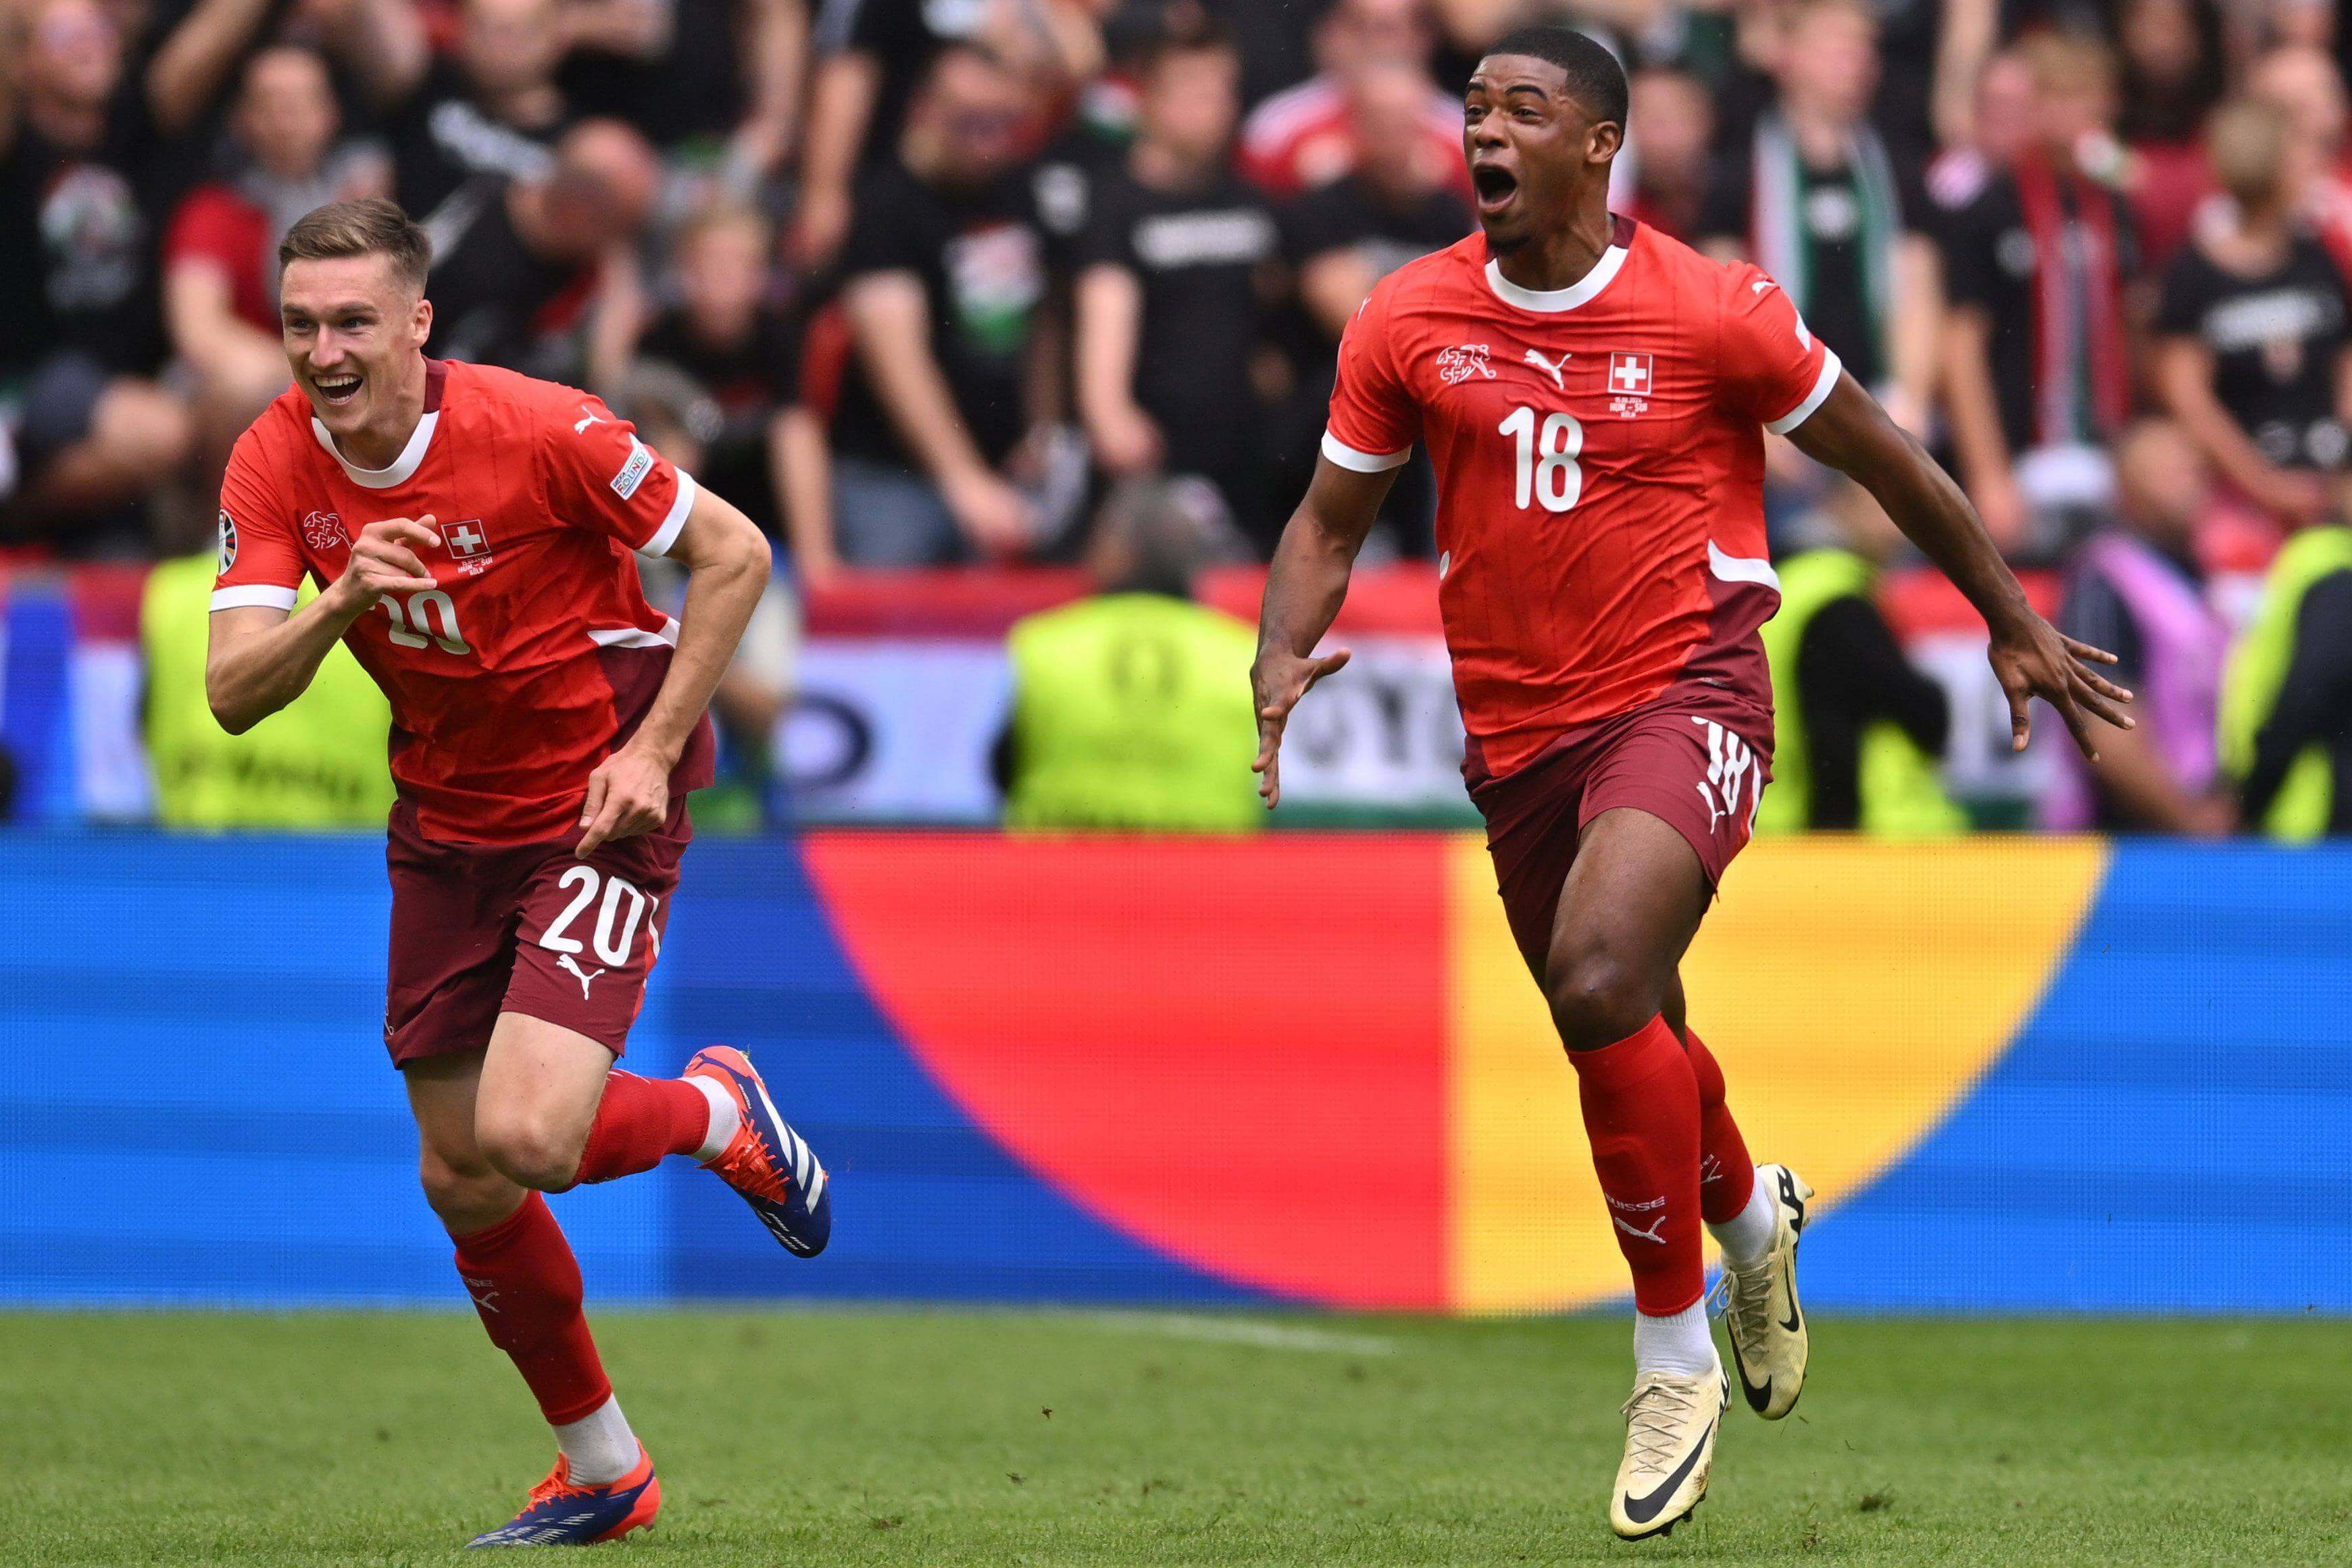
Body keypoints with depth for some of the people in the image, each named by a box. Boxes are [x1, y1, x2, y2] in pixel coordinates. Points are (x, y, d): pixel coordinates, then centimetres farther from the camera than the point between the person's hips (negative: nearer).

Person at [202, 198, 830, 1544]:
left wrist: (653, 748, -16)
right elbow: (234, 694, -16)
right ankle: (600, 1470, 27)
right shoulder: (277, 464, -9)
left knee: (525, 1138, -22)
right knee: (462, 1184, 7)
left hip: (599, 813, -5)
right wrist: (338, 600, -34)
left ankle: (721, 1114, 12)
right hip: (446, 820, 5)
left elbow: (734, 553, -12)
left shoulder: (536, 429, -22)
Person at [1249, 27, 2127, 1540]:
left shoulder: (1712, 310, -9)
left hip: (1685, 692, -5)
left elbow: (1884, 456, 4)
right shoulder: (1410, 322, 0)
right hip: (1518, 723, 5)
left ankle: (1677, 1356, -13)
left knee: (1601, 980, -28)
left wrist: (2014, 625, 12)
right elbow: (1332, 518, 10)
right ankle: (1752, 1216, 55)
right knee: (1634, 1041, 19)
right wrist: (1284, 661, -10)